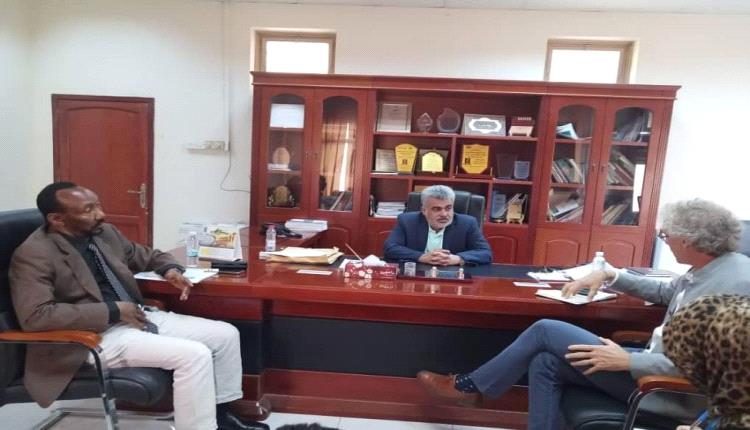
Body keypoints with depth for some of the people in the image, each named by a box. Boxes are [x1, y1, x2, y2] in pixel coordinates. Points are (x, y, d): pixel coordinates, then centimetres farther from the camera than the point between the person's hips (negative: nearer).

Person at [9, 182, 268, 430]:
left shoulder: (104, 232, 9)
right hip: (96, 335, -8)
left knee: (226, 334, -1)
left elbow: (145, 255, 25)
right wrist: (113, 311, -22)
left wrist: (171, 269, 2)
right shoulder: (33, 255, -12)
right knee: (194, 355, -28)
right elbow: (34, 316, -24)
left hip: (138, 316, 8)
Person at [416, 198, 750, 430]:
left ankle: (470, 387, 6)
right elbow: (664, 292, 24)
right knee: (546, 362, -2)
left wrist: (627, 361, -26)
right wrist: (609, 275, 13)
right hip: (657, 366, 9)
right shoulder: (707, 269, 6)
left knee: (546, 330, -10)